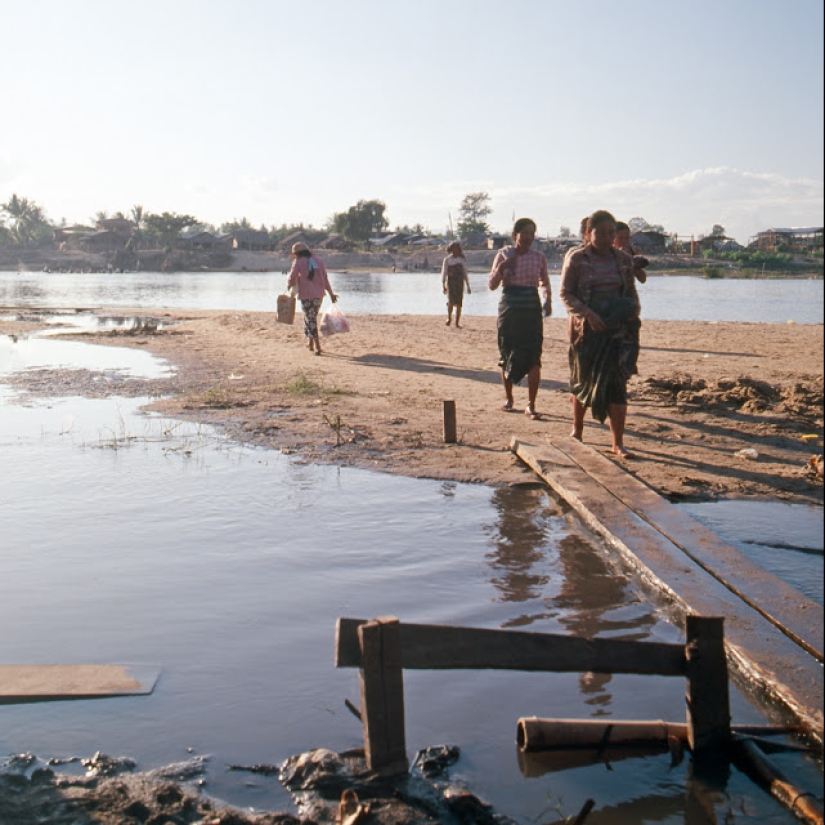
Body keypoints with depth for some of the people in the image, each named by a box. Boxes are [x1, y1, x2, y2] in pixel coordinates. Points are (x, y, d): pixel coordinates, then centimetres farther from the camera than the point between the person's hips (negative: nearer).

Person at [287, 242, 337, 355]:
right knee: (312, 317, 21)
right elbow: (325, 279, 11)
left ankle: (317, 346, -10)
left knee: (310, 319, -2)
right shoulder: (319, 260, 11)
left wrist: (289, 286, 14)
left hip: (306, 295, -5)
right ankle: (310, 342, 29)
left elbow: (292, 278, -8)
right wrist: (331, 293, 16)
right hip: (319, 294, 5)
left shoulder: (298, 262, -3)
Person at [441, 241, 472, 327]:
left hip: (460, 284, 2)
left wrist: (468, 286, 12)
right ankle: (449, 318, 8)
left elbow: (465, 274, 15)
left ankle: (457, 323, 4)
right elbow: (444, 273, 3)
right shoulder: (447, 260, 4)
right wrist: (443, 285, -5)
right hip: (450, 283, -2)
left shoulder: (462, 260, 10)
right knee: (451, 301, -17)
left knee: (459, 304, -2)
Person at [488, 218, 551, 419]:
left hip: (532, 311, 0)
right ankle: (508, 398, 25)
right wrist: (501, 268, -13)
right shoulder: (503, 255, 3)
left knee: (534, 358, -8)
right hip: (509, 309, 0)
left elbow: (544, 283, 19)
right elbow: (492, 285, 3)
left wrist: (547, 300, 1)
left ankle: (531, 405, -4)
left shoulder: (539, 257, 6)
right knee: (506, 355, 7)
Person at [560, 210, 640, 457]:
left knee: (616, 381, -6)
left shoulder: (623, 259, 10)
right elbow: (566, 293, -4)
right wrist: (588, 314, -18)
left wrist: (633, 308, -5)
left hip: (618, 329, 2)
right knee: (582, 379, 9)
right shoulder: (576, 259, 0)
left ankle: (618, 442, -3)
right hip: (586, 328, -1)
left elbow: (632, 291, 18)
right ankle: (577, 429, 31)